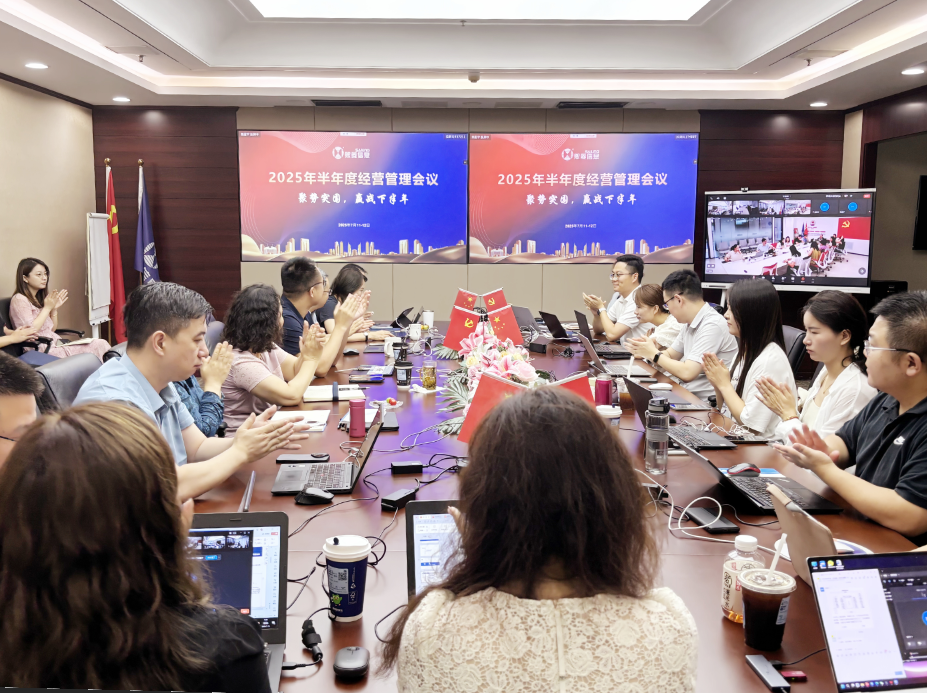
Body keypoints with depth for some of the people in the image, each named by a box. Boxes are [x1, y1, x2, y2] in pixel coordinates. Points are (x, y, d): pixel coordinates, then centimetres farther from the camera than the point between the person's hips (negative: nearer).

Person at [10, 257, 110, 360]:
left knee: (101, 344, -14)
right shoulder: (19, 300, -5)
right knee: (99, 346, -22)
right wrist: (47, 308, -10)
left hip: (55, 344, 8)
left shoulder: (39, 298, 20)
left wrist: (54, 309, 6)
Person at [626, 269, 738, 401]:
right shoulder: (690, 323, 10)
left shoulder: (712, 325, -18)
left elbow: (687, 373, -23)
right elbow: (670, 355, 19)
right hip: (688, 392, 8)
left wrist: (654, 354, -9)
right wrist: (646, 352, -2)